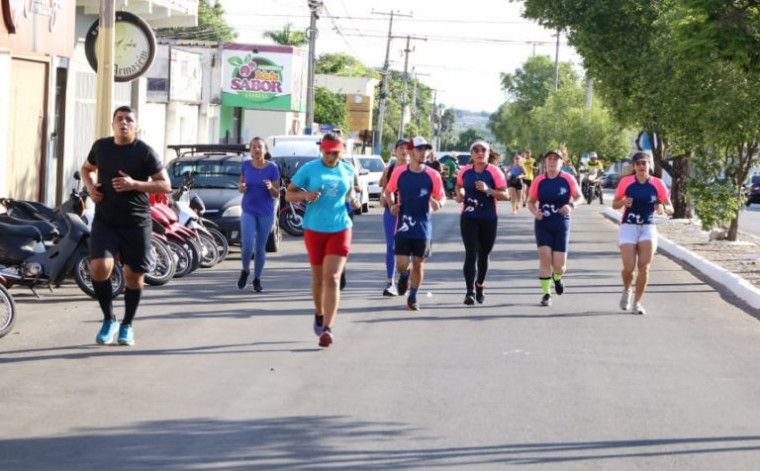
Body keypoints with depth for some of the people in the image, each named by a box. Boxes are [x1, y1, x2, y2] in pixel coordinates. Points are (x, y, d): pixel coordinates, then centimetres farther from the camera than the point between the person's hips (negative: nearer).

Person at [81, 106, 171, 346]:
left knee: (134, 275, 5)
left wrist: (134, 184, -20)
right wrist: (90, 186, 1)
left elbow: (165, 185, -7)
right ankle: (109, 319, 4)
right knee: (100, 267, -17)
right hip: (105, 221, 2)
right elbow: (86, 169, 23)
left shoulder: (145, 152, -6)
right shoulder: (101, 146, 4)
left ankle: (127, 325, 26)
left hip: (136, 223, -1)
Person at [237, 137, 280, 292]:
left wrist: (271, 187, -23)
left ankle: (257, 279, 20)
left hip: (266, 213, 0)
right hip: (248, 211, 1)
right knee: (248, 245, -12)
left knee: (260, 247, 5)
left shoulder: (272, 168, -6)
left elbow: (276, 194, -2)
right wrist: (242, 188, -11)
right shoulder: (246, 165, -1)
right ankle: (245, 270, 16)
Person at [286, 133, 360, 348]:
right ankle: (319, 314, 39)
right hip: (314, 229, 0)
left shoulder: (348, 170, 5)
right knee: (318, 278, 13)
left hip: (340, 229, 0)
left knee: (332, 279, -11)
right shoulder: (309, 169, -3)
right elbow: (289, 194, 1)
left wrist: (353, 200, 1)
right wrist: (305, 195, -19)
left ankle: (328, 328, -15)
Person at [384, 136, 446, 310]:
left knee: (418, 263, 7)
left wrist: (438, 204, -19)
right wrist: (391, 205, -4)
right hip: (403, 227, 0)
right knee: (401, 265, -6)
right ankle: (404, 275, 31)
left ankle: (412, 298, 24)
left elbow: (442, 197, 4)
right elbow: (388, 191, 14)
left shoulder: (433, 175, -3)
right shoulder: (399, 172, -2)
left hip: (423, 229, 1)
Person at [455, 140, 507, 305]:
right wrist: (460, 194, 2)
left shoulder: (494, 172, -6)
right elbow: (459, 186, 23)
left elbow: (505, 195, -8)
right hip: (468, 218, 0)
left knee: (483, 254, 13)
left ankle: (480, 285, 36)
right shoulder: (464, 171, 2)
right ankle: (470, 291, -14)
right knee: (471, 254, -11)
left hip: (488, 219, 0)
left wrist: (488, 190, -22)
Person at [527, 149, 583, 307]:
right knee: (545, 257, -13)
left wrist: (571, 205, -16)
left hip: (561, 224, -1)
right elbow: (531, 201, 10)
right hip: (542, 224, 1)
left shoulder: (567, 179, -3)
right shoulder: (538, 181, 1)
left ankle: (557, 277, 36)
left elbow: (579, 196, 4)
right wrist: (535, 211, -11)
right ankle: (546, 293, 0)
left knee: (559, 265, -2)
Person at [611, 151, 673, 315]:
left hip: (648, 228, 1)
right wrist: (623, 202, -14)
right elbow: (614, 205, 8)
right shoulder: (625, 182, -1)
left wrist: (663, 208, -19)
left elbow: (670, 209, 3)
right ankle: (626, 291, 24)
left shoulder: (657, 184, 0)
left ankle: (637, 302, 4)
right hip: (628, 227, -1)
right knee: (629, 267, -9)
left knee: (644, 267, -10)